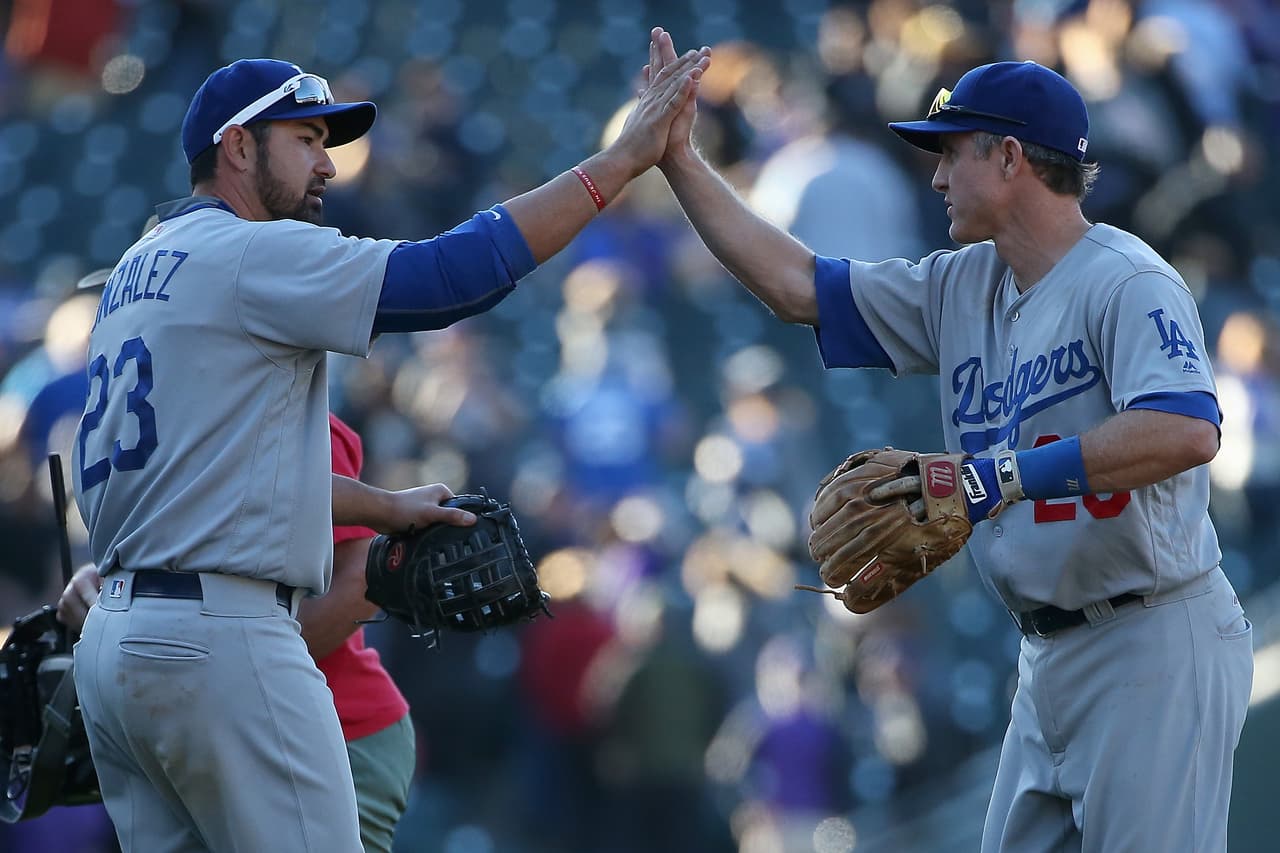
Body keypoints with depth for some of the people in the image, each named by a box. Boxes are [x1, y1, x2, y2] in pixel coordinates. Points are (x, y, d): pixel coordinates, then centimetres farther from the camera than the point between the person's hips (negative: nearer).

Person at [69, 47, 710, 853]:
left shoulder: (137, 271, 20)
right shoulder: (253, 255, -9)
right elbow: (452, 272, -15)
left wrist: (378, 506, 29)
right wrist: (624, 156, -11)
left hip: (113, 637, 10)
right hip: (220, 636, -10)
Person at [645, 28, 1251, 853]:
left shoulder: (1127, 282, -14)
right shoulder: (962, 288, 12)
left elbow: (1187, 431, -30)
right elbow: (796, 284, 17)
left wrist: (1002, 477, -32)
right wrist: (681, 161, 14)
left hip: (1153, 651, -9)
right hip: (1052, 656, 9)